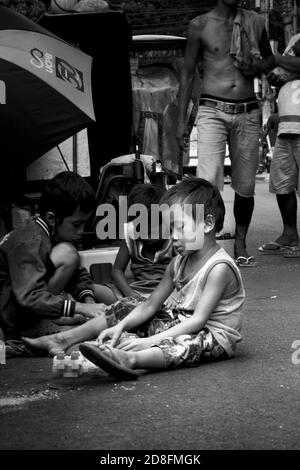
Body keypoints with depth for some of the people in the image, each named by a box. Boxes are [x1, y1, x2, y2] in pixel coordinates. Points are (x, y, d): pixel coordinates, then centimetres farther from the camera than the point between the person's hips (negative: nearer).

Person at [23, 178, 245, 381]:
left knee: (187, 343, -42)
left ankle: (130, 360, -67)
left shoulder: (219, 267, -20)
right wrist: (120, 326, -10)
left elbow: (198, 320, -27)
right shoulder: (179, 262, 7)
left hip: (215, 336, -9)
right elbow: (151, 305, 8)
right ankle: (64, 339, 0)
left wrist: (150, 340, -34)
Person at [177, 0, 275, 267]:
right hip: (213, 111, -3)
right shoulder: (200, 25, 1)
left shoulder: (255, 22, 9)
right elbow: (187, 74, 6)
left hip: (248, 113, 3)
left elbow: (270, 59, 24)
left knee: (245, 185, 8)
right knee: (208, 182, -16)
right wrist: (182, 120, 2)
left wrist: (258, 67, -1)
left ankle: (240, 245, 22)